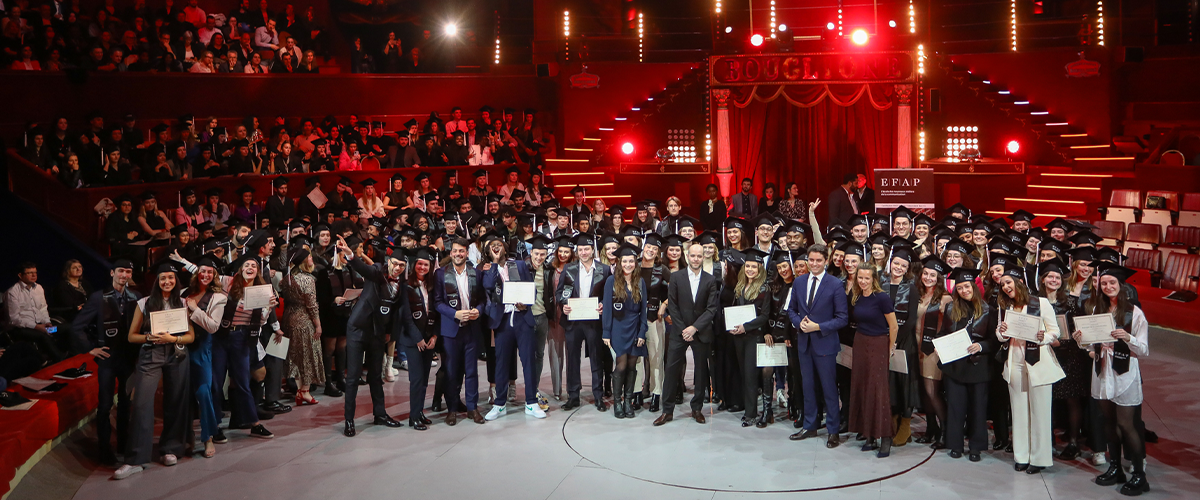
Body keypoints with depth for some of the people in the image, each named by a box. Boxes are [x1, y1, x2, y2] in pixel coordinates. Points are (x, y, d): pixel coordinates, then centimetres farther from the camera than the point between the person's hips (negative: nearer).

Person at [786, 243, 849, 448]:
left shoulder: (836, 285, -9)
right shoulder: (798, 283, 6)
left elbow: (842, 318, -9)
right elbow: (791, 310, 14)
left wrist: (818, 327, -17)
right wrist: (799, 322, -7)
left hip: (825, 343, -5)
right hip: (804, 343, 5)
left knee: (829, 388, 3)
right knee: (808, 386, 14)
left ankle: (833, 431, 14)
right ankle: (809, 426, 27)